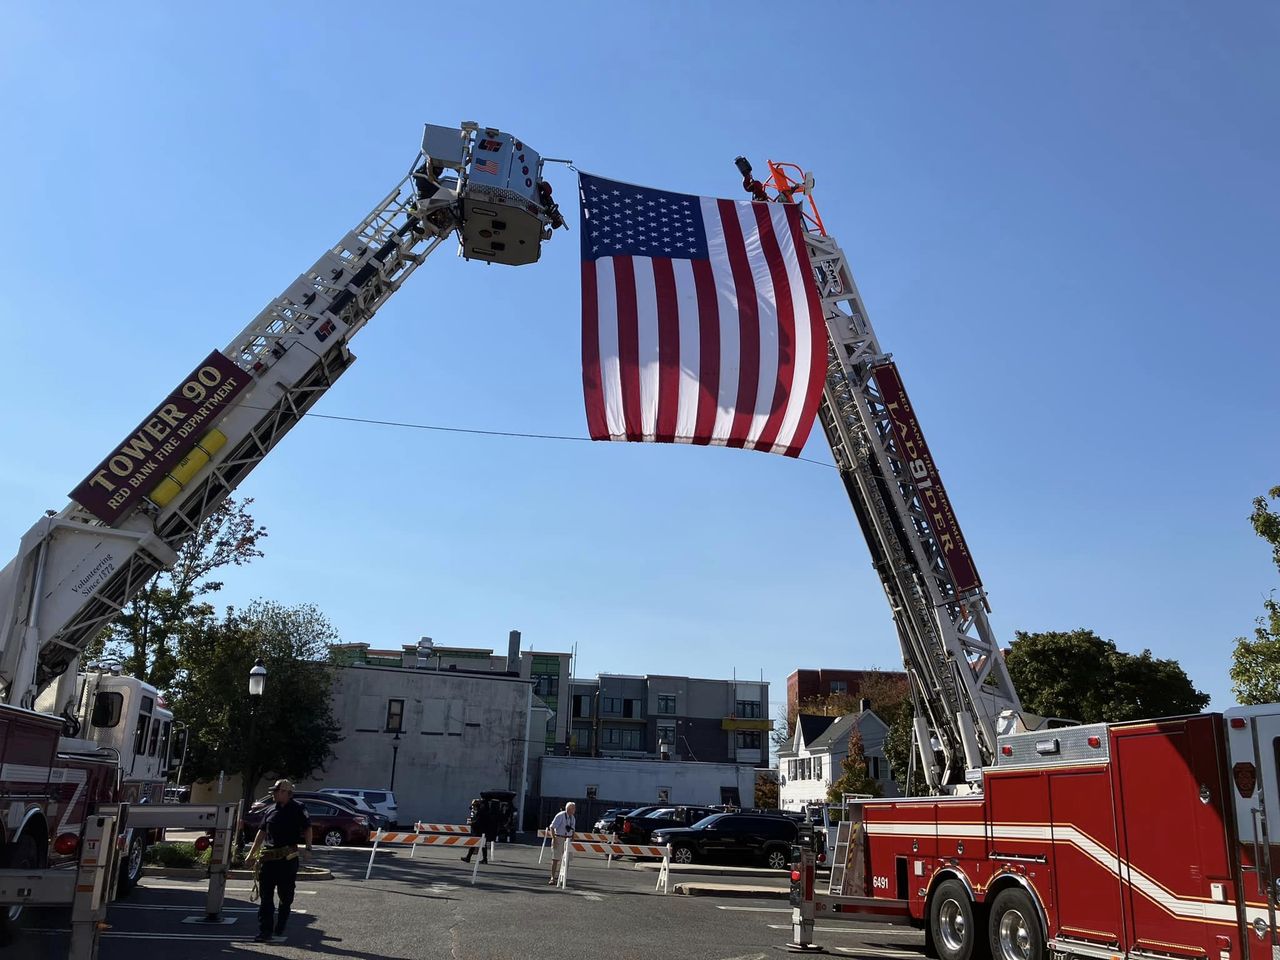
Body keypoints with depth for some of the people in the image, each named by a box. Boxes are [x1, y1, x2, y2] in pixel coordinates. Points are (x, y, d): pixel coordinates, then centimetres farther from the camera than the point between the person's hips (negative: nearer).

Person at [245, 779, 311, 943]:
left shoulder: (297, 809, -1)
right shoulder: (271, 811, 14)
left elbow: (307, 829, -1)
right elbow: (262, 832, 20)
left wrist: (308, 847, -14)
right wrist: (252, 853, 18)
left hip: (288, 858, -4)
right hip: (268, 858, 4)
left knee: (286, 895, 7)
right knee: (266, 896, 1)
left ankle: (279, 929, 23)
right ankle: (265, 931, 3)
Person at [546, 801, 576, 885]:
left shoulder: (573, 818, 11)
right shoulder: (560, 816, -11)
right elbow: (552, 827, -12)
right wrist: (554, 839, -18)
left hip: (568, 840, 6)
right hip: (559, 838, -6)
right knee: (555, 859, -4)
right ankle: (552, 878, 2)